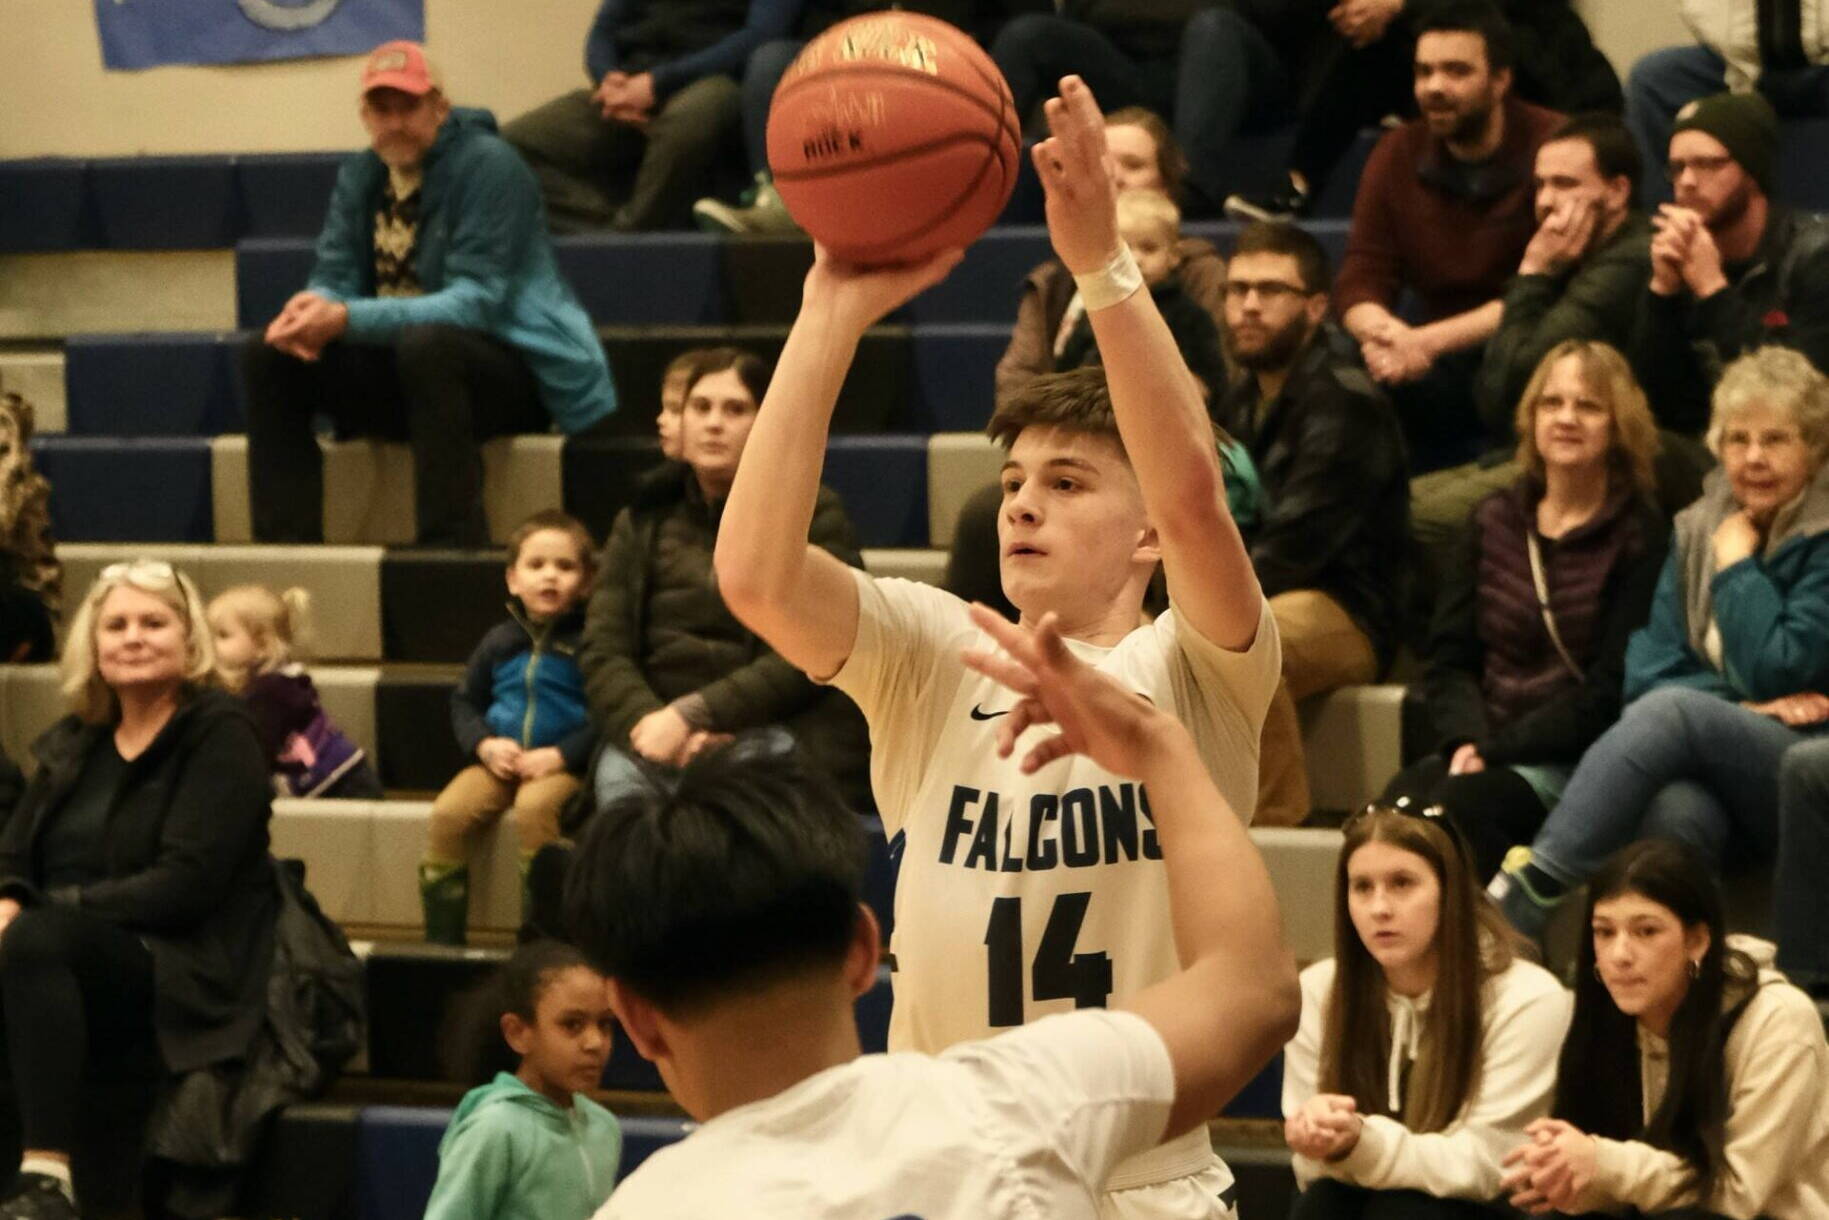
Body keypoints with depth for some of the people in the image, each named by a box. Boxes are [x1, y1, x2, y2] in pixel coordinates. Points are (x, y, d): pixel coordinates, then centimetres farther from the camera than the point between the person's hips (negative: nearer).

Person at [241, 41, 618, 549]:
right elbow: (334, 278, 6)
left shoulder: (487, 164, -14)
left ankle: (452, 546, -37)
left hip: (519, 373, -7)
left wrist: (347, 318, -32)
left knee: (424, 345, -38)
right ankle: (286, 542, -8)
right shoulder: (360, 177, 8)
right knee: (266, 355, -6)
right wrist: (313, 308, -22)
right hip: (402, 372, 7)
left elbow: (476, 302, -23)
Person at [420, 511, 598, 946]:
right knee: (449, 813, -21)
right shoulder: (500, 641, 10)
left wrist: (560, 755, -17)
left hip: (562, 763, -4)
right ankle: (441, 943, -14)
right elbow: (464, 701, 18)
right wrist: (484, 745, -2)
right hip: (500, 758, 4)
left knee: (533, 807, -35)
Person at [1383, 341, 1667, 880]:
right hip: (1477, 746, 4)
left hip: (1577, 760, -4)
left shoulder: (1640, 536, 0)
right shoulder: (1494, 520, 16)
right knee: (1395, 805, -29)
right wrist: (1467, 740, -9)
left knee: (1463, 806, -35)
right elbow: (1447, 659, 12)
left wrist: (1493, 751, -13)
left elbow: (1612, 691, -7)